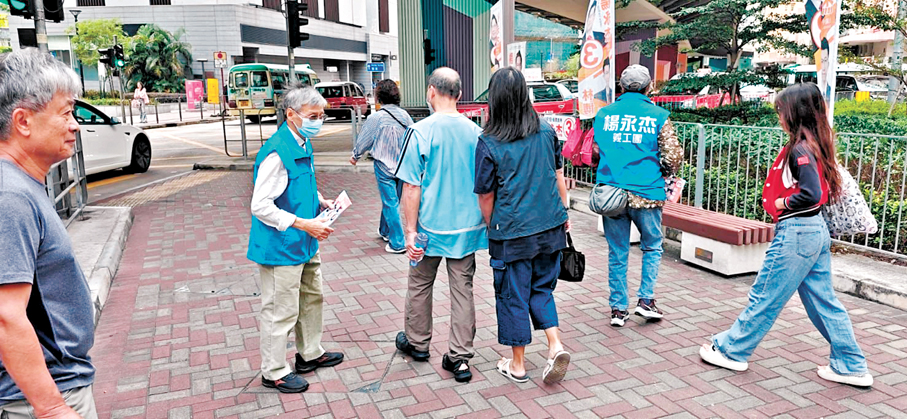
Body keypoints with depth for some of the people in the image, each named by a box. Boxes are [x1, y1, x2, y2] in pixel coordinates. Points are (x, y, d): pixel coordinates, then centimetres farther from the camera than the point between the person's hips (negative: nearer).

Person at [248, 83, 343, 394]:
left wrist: (322, 203, 5)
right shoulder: (277, 153, -25)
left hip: (305, 242, 10)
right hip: (282, 247, -10)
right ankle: (273, 372, 22)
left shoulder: (304, 144, 6)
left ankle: (310, 354, 42)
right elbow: (260, 206, -26)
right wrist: (303, 224, -26)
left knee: (312, 297, 23)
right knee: (281, 310, 3)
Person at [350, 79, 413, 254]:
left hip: (384, 166, -5)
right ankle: (385, 231, 40)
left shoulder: (376, 117, -14)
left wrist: (355, 156, 16)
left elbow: (364, 139, -2)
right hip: (403, 165, 5)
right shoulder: (404, 115, -1)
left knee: (391, 203, -1)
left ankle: (397, 243, 1)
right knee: (391, 200, 20)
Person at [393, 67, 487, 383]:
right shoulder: (475, 132, -1)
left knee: (419, 285, 17)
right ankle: (460, 358, 13)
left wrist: (410, 231, -8)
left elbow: (412, 187, -13)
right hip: (467, 226, 3)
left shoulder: (421, 132, -12)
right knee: (463, 289, 9)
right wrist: (485, 223, 19)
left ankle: (417, 343, 35)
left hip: (431, 226, -3)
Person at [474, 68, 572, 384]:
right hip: (550, 226, 5)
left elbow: (486, 195, -7)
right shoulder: (547, 132, 0)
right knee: (541, 289, 21)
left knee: (513, 296, 10)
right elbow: (558, 175, 10)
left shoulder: (489, 144, -13)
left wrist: (492, 228, 9)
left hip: (512, 232, -4)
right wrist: (564, 209, 22)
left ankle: (517, 365, 23)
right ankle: (556, 346, 7)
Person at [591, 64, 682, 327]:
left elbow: (594, 154, 12)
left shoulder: (604, 114, 5)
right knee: (652, 247, 18)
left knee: (617, 252, 11)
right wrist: (662, 174, 16)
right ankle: (646, 299, 14)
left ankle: (618, 309, 16)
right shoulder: (658, 116, -2)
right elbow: (674, 156, -4)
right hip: (647, 194, -2)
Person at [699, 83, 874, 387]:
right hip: (817, 230, 9)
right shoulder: (816, 145, 10)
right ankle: (851, 366, 21)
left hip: (796, 231, -9)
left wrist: (781, 203, -11)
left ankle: (731, 351, 16)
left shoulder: (800, 149, -18)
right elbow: (823, 189, 16)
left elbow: (811, 194, -28)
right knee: (823, 300, 15)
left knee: (765, 296, 3)